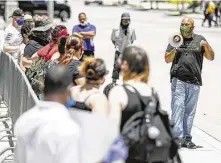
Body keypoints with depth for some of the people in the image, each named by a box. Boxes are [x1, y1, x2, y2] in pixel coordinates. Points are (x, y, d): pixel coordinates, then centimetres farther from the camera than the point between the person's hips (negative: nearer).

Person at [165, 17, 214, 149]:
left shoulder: (199, 39, 11)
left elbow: (211, 57, 9)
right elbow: (167, 59, 6)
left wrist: (206, 46, -9)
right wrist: (174, 50, -13)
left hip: (194, 82, 2)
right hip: (178, 80, -1)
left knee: (190, 111, 5)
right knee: (178, 108, -9)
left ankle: (187, 138, 11)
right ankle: (177, 137, -11)